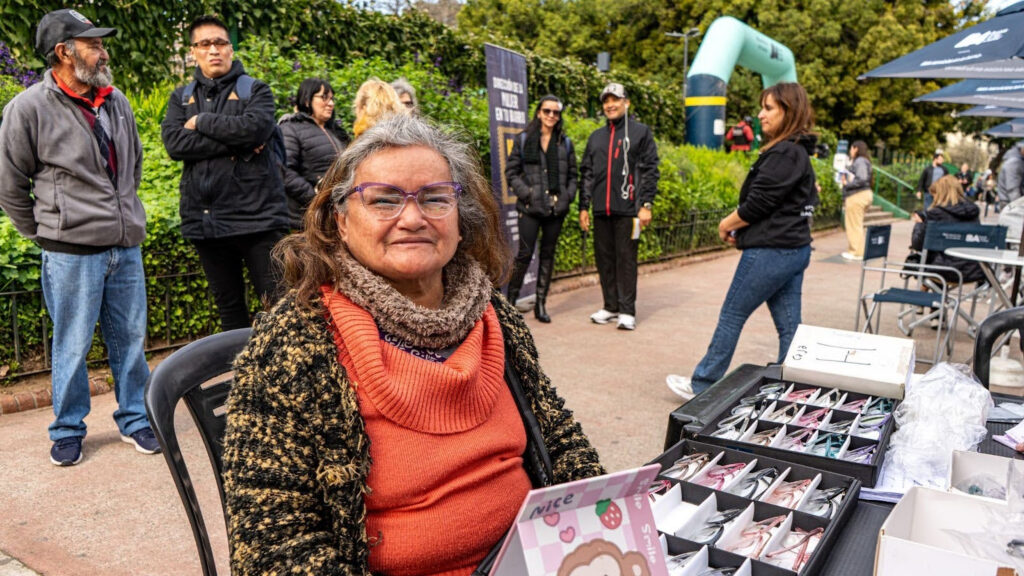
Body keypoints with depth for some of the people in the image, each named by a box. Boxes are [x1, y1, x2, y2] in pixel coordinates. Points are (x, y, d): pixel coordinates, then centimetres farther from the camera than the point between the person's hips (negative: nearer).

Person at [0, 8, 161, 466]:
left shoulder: (116, 102, 9)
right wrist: (45, 234, 5)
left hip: (127, 246, 5)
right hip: (72, 252, -5)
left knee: (130, 338, 11)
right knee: (72, 345, 5)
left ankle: (134, 419, 26)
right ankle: (68, 431, 23)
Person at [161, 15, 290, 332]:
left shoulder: (255, 90, 4)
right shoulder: (181, 97, 14)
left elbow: (254, 128, -17)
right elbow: (174, 143, -4)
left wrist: (202, 121, -5)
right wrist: (234, 143, -12)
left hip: (257, 216, -4)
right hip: (205, 220, 4)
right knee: (229, 308, 13)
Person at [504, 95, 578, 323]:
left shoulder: (565, 143, 12)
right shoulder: (523, 140, 4)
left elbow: (572, 175, 15)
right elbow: (511, 172, 2)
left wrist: (568, 196, -1)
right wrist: (525, 192, -10)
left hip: (556, 208, 3)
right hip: (531, 207, -3)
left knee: (548, 254, 7)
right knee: (525, 253, -7)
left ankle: (540, 304, 15)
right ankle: (510, 299, 8)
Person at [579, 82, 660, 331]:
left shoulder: (641, 132, 5)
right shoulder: (595, 137, 19)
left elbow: (650, 170, -1)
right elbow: (586, 174, 18)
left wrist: (646, 204, -10)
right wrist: (583, 206, 12)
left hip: (628, 209, -5)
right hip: (601, 210, 5)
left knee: (626, 259, -5)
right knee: (604, 259, 8)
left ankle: (627, 310, 0)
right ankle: (610, 306, 18)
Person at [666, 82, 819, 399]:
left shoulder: (783, 154, -17)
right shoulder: (800, 152, 14)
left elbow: (758, 204, -18)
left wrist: (727, 224, -1)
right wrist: (742, 228, 6)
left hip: (770, 252, -9)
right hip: (796, 249, 10)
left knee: (731, 316, 2)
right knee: (789, 326, 11)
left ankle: (702, 385, 14)